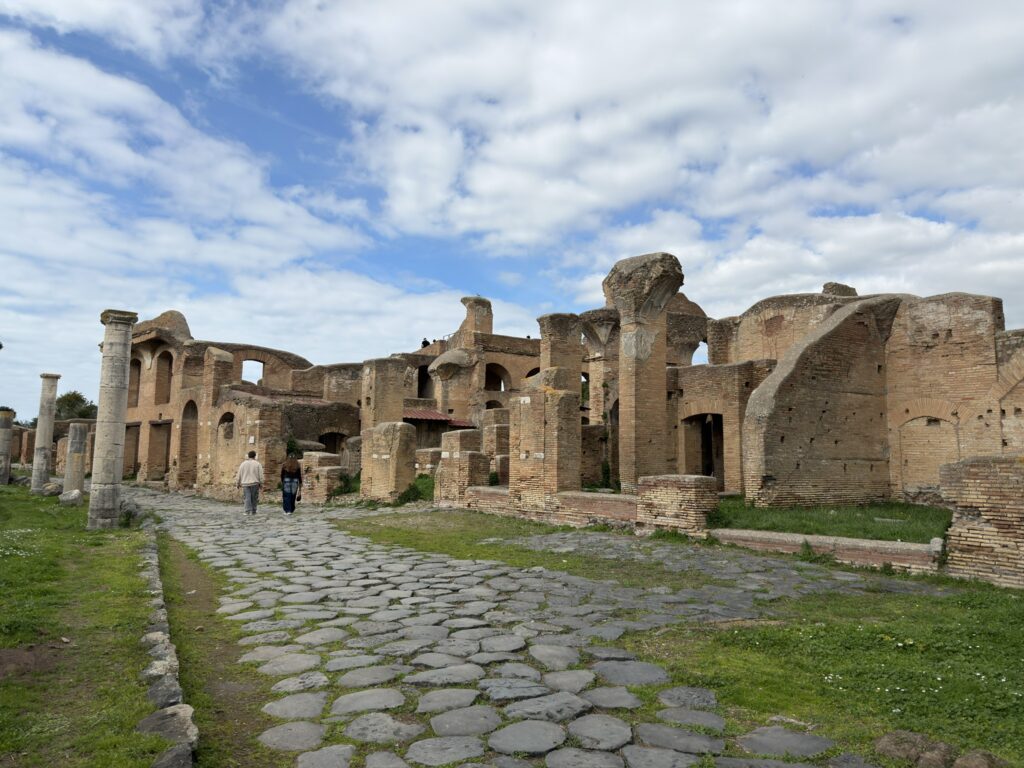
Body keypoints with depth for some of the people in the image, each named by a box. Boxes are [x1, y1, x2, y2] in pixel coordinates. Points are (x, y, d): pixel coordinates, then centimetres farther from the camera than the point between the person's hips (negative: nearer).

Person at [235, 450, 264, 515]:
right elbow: (261, 475, -4)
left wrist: (237, 483, 17)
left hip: (245, 484, 1)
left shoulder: (243, 464, 6)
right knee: (254, 498, 7)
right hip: (254, 484, -1)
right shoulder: (258, 464, -1)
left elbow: (239, 475, 8)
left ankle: (248, 511, -12)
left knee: (247, 498, -1)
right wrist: (261, 483, 3)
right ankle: (253, 511, 10)